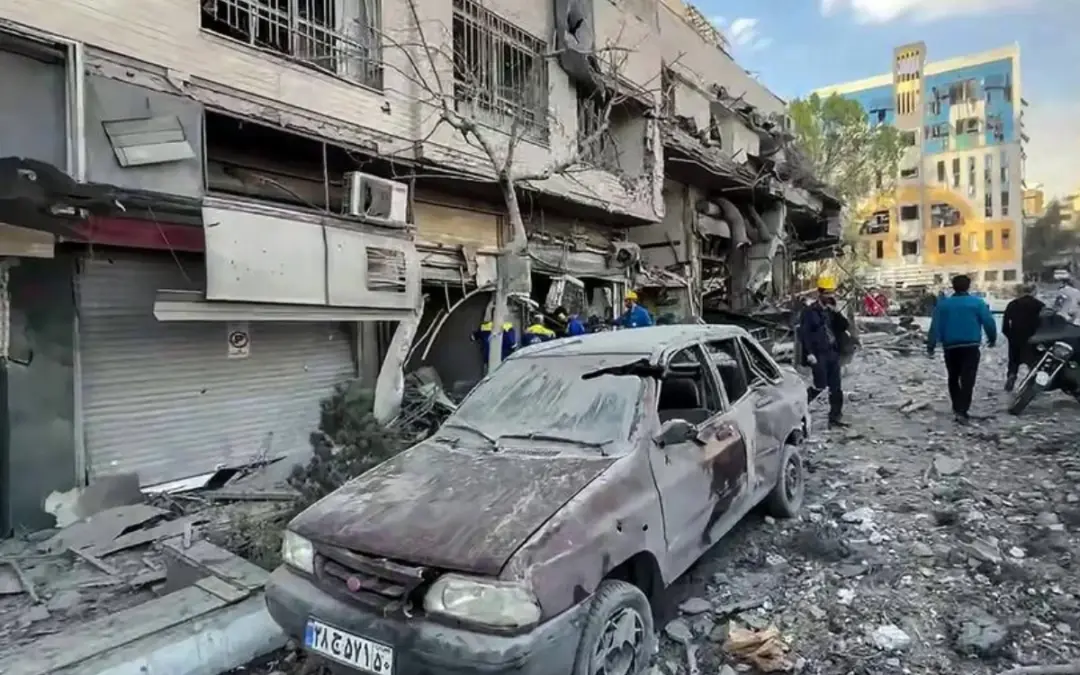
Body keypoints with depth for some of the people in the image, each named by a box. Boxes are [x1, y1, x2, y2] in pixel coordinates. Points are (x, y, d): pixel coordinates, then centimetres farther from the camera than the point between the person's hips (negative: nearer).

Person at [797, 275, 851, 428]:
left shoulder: (832, 310, 12)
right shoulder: (810, 311, -7)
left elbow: (845, 326, 5)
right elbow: (803, 333, -11)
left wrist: (836, 312, -8)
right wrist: (809, 353, -17)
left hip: (832, 353, 6)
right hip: (818, 354, -6)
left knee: (836, 387, 6)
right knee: (820, 385, -8)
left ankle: (835, 417, 13)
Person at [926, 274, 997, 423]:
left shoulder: (943, 304, 3)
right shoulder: (978, 302, -1)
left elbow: (935, 326, -1)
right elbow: (989, 322, -1)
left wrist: (931, 345, 1)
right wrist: (992, 338, 17)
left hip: (950, 346, 2)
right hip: (970, 346, -2)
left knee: (953, 378, 18)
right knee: (967, 379, -5)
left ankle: (957, 407, 26)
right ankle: (962, 411, -15)